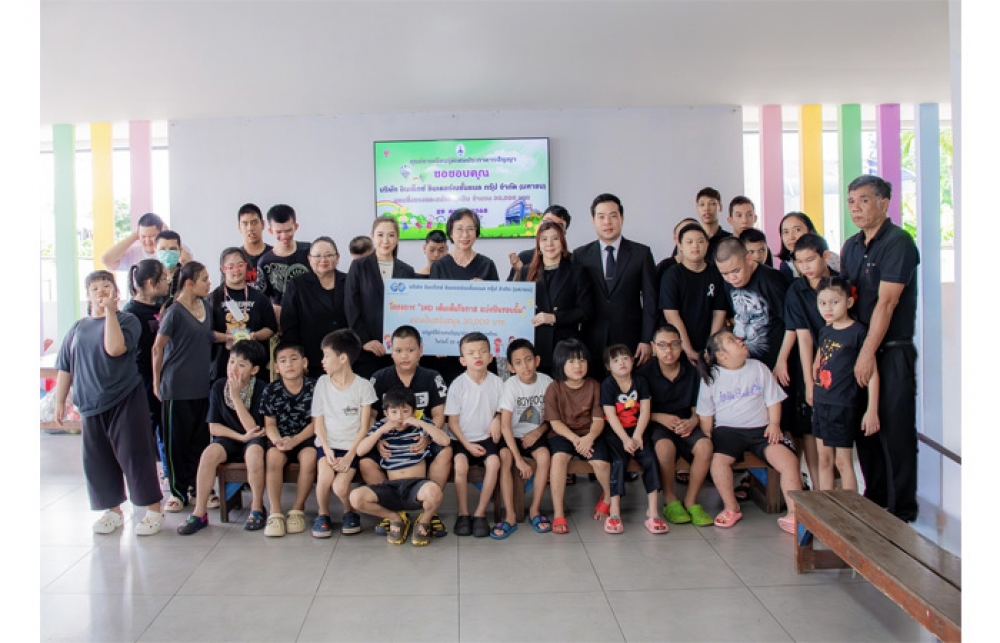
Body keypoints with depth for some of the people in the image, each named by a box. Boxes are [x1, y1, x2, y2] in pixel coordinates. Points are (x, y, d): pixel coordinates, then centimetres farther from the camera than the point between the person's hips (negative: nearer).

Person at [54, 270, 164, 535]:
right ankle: (113, 510, 23)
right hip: (91, 404, 5)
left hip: (125, 401, -5)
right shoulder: (78, 328, 11)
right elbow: (65, 368, 13)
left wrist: (110, 311, -17)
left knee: (135, 454, -4)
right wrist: (60, 401, 9)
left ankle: (153, 510, 5)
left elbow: (114, 348, -22)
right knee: (98, 460, 8)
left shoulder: (128, 320, -3)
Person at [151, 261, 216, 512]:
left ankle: (198, 487, 21)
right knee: (177, 439, 4)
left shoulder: (206, 307, 8)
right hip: (177, 386, -6)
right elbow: (158, 348, -7)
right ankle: (178, 490, 15)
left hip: (202, 385, 6)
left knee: (201, 438, 10)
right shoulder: (175, 311, -12)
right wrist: (157, 382, -4)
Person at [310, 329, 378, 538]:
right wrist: (327, 449, -11)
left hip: (351, 446, -2)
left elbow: (364, 426, -3)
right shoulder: (322, 383, 4)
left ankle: (350, 512, 11)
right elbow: (318, 421, 3)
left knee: (340, 486, -22)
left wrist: (350, 456, -13)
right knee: (324, 477, -27)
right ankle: (323, 515, 1)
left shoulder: (363, 386, -3)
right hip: (327, 444, 2)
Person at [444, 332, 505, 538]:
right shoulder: (458, 385, -6)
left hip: (486, 437, 2)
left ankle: (480, 513, -13)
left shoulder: (497, 383, 1)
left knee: (494, 462, -27)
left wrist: (497, 419, -10)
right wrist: (468, 445, -13)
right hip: (462, 439, -2)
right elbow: (452, 421, -4)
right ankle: (463, 513, -10)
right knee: (460, 464, -30)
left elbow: (501, 410, 13)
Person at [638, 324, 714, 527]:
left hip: (685, 424, 3)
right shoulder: (645, 373, -2)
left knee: (705, 446, -30)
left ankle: (691, 500, -8)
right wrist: (661, 417, -17)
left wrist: (692, 421, -14)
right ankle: (670, 500, -11)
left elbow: (697, 408, 9)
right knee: (665, 447, -37)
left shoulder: (691, 372, 6)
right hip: (657, 425, -3)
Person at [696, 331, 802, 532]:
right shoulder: (711, 377, 5)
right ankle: (731, 508, -10)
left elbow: (773, 400, 10)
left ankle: (794, 514, -12)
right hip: (728, 430, -1)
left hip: (761, 428, 1)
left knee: (789, 461, -22)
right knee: (718, 459, -31)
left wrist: (774, 424, -6)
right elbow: (705, 415, 7)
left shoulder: (759, 368, 9)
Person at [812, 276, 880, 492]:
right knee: (824, 460, 12)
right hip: (821, 403, 7)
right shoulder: (825, 331, 8)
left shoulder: (857, 332, -12)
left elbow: (872, 372, -14)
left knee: (843, 462, -1)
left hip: (844, 407, -7)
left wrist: (872, 411, -16)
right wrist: (812, 388, 15)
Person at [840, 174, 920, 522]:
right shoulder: (851, 246, 13)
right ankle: (875, 498, 25)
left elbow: (886, 302, -18)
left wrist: (868, 353, -21)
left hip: (892, 352, -7)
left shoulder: (898, 243, -12)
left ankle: (902, 508, 11)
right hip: (859, 350, 7)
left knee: (895, 431, -1)